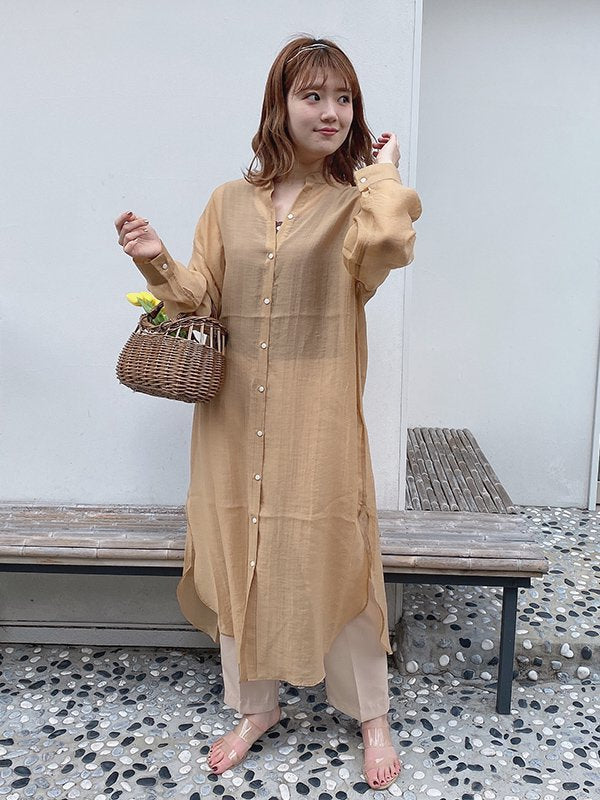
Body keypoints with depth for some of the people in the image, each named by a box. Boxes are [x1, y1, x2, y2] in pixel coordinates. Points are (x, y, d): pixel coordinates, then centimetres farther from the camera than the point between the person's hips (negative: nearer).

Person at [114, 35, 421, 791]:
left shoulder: (356, 201, -3)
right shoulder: (229, 202, 6)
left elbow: (388, 244, -27)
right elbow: (202, 300, 6)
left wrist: (383, 169, -11)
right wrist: (158, 261, -11)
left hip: (319, 417, -3)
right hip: (236, 415, 3)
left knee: (333, 558, 6)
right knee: (241, 556, 13)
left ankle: (370, 715, 30)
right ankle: (256, 705, 36)